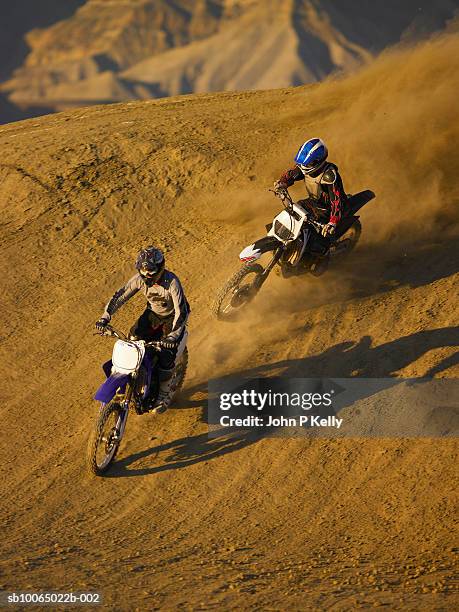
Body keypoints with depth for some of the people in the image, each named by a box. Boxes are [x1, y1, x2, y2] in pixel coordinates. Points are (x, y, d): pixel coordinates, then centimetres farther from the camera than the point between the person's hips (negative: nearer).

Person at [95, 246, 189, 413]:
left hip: (173, 316, -5)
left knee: (166, 354, -19)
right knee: (134, 337, -17)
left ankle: (165, 394, -2)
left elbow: (181, 311, -37)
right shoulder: (140, 279, -18)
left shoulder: (172, 282, -33)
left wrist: (173, 335, -50)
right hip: (153, 313, 5)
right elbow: (120, 296, -13)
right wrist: (105, 317, -26)